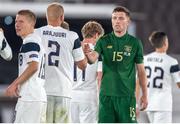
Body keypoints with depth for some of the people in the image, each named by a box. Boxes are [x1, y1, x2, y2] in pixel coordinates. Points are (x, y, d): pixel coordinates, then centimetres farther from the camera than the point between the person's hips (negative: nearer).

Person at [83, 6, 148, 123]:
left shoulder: (135, 43, 3)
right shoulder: (104, 41, 4)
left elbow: (141, 70, 6)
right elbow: (93, 59, -11)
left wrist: (145, 95, 3)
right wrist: (88, 54, -36)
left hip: (127, 95, -1)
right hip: (106, 94, 1)